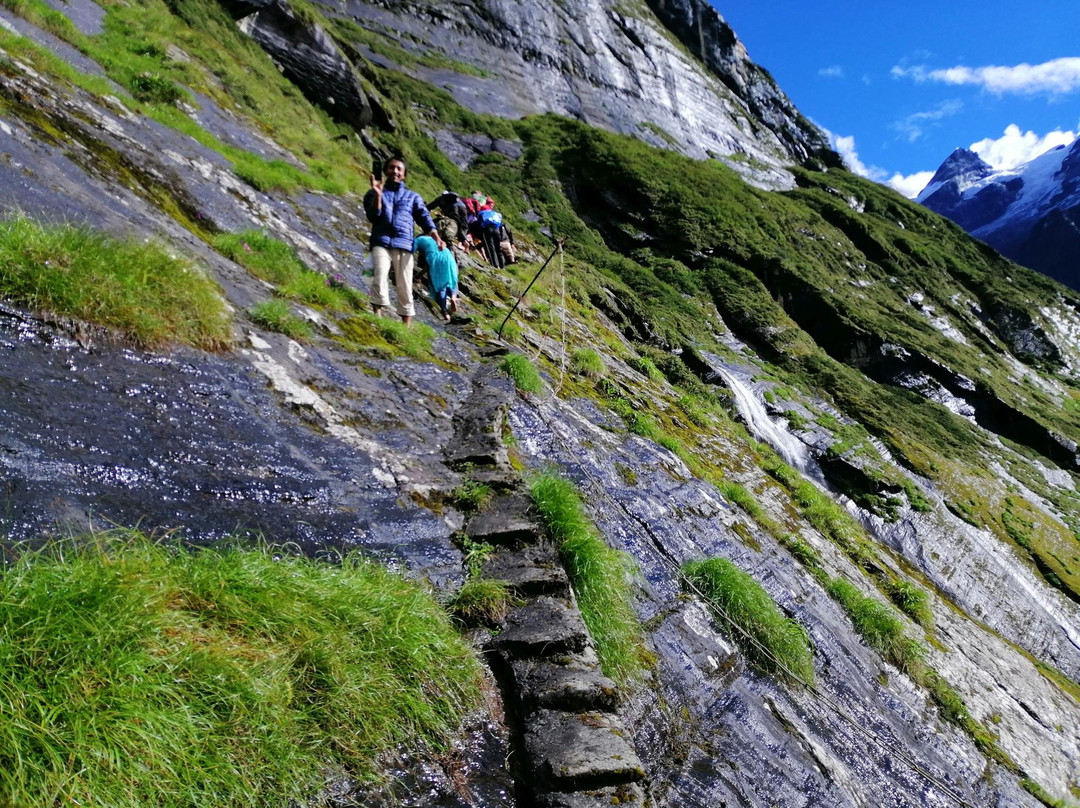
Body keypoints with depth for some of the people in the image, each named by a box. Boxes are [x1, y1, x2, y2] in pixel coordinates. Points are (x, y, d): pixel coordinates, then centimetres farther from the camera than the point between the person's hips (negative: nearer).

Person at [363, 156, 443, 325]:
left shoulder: (413, 196, 22)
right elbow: (373, 217, 4)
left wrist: (436, 237, -11)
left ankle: (407, 327, 0)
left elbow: (424, 217, 7)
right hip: (382, 242, -1)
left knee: (405, 288, -3)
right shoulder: (374, 194, 19)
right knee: (380, 278, -24)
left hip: (404, 245, 1)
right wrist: (378, 195, -10)